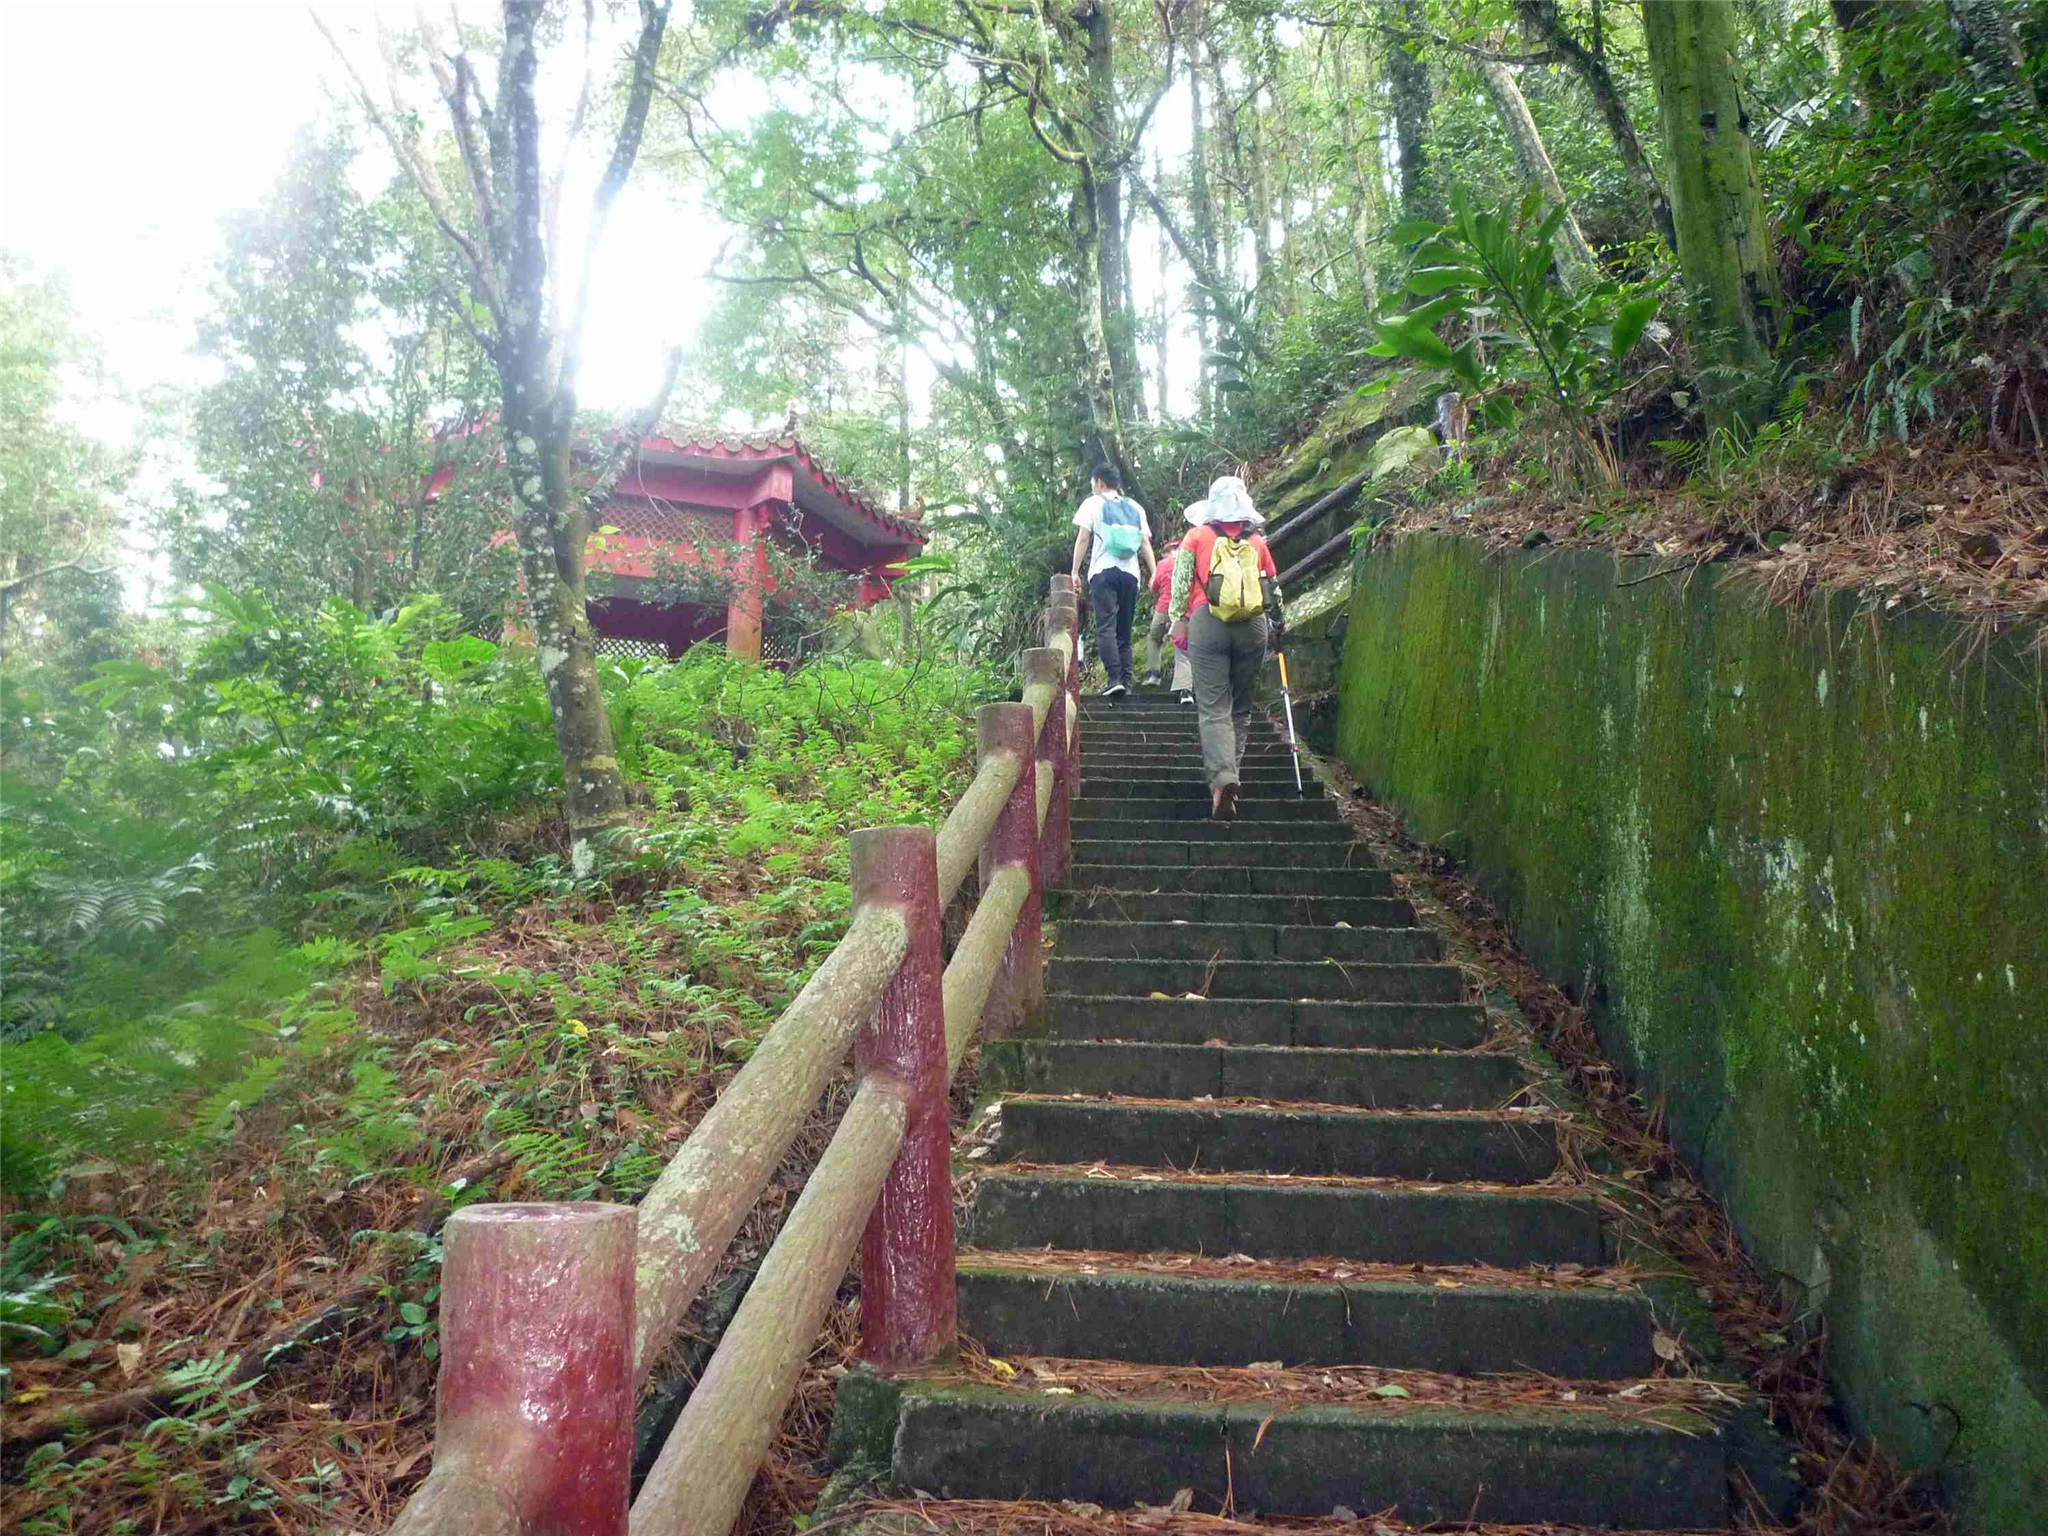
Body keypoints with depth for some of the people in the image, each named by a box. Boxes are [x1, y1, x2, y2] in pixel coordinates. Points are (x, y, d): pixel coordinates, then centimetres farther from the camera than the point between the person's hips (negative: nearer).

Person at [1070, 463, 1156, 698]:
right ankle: (1126, 681, 2)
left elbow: (1083, 539, 0)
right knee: (1124, 630, 10)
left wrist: (1075, 571, 2)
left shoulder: (1093, 503, 8)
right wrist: (1154, 574, 8)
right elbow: (1145, 543, 10)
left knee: (1106, 627, -10)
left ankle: (1115, 679, -24)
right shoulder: (1135, 507, 19)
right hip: (1130, 573, 4)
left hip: (1103, 571, -4)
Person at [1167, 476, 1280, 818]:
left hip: (1208, 623, -2)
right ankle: (1229, 774, 16)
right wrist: (1273, 623, 25)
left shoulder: (1197, 537, 6)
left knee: (1213, 707, -5)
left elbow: (1181, 582, 2)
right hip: (1253, 626, 2)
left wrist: (1178, 618, 6)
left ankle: (1222, 780, -23)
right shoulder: (1257, 542, 10)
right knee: (1240, 707, 14)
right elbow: (1273, 588, 14)